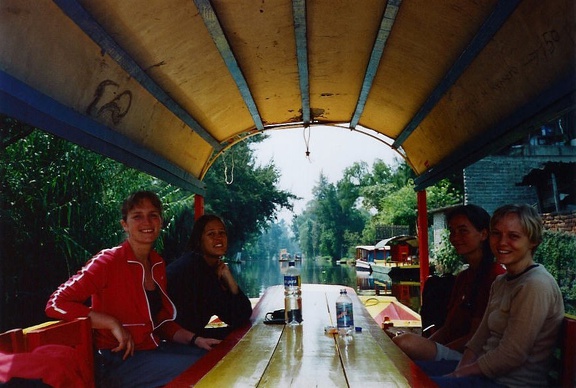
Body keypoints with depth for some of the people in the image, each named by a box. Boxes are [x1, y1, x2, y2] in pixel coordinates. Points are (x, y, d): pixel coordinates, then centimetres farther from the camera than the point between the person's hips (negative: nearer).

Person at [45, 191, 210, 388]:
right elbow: (55, 304, -19)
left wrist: (194, 339, -2)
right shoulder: (108, 261, -13)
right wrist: (113, 323, -23)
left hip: (153, 349, 7)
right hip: (117, 362, -7)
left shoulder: (158, 264, 6)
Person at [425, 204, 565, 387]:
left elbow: (510, 356, -22)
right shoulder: (500, 282, 10)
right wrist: (459, 372, -6)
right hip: (487, 370, 8)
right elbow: (480, 338, 9)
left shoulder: (535, 286, -19)